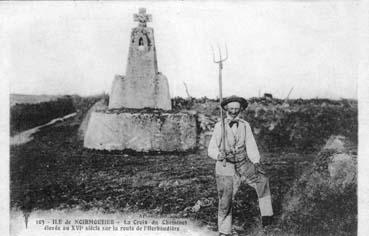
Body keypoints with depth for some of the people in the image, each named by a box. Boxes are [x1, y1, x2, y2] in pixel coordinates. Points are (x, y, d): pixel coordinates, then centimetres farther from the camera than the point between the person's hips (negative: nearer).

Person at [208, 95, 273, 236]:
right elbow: (211, 149, -4)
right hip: (225, 166, -2)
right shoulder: (219, 126, -3)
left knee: (262, 181, -19)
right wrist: (218, 155, -26)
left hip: (244, 165, 2)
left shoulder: (245, 126, 4)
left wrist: (256, 162, -13)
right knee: (225, 201, 0)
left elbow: (251, 146, 1)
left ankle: (266, 216, -10)